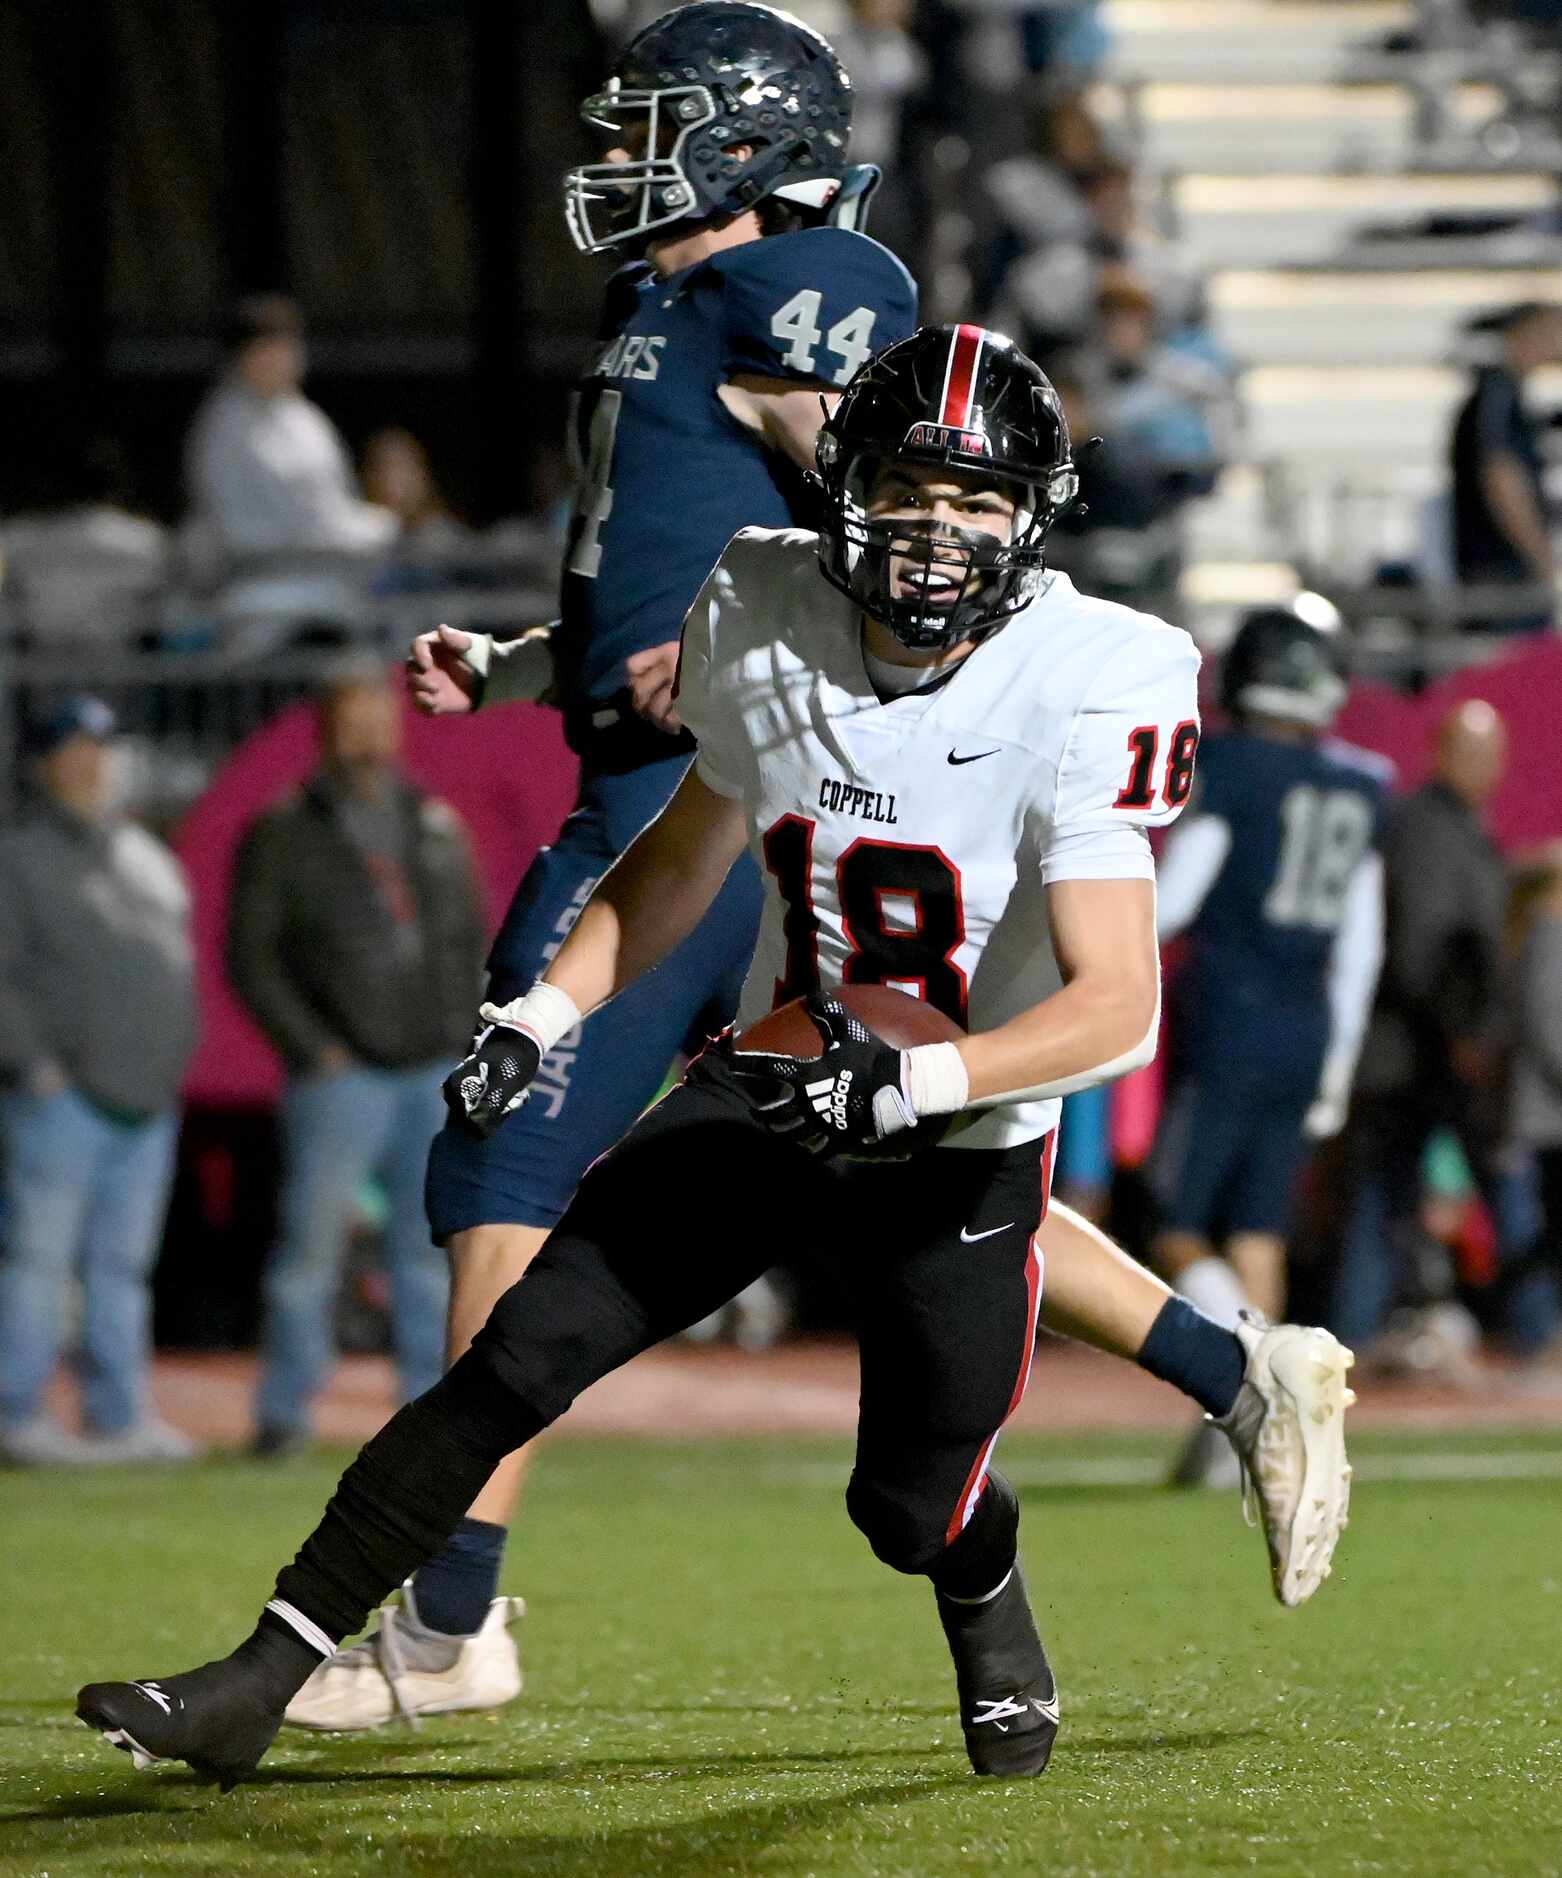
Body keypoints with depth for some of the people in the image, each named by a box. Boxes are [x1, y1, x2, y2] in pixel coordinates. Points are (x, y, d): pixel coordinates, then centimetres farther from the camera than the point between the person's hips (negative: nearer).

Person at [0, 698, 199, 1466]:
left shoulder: (144, 856, 17)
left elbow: (175, 960, 24)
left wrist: (172, 1059, 15)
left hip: (147, 1096, 7)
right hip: (64, 1094, -7)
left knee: (124, 1260, 9)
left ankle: (119, 1413, 12)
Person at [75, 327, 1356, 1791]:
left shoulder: (1083, 691, -21)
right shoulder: (767, 621, -6)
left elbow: (1118, 1005, -26)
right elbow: (685, 858, 12)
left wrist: (908, 1082, -39)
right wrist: (540, 1017, 0)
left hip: (967, 1151, -3)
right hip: (767, 1092, 3)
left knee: (913, 1511, 6)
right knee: (521, 1358, -10)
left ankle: (991, 1608, 45)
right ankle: (258, 1683, -8)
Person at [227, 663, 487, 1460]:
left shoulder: (435, 826, 14)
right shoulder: (282, 835, 0)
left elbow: (469, 938, 20)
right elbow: (249, 957, -3)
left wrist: (460, 1034, 7)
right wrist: (313, 1050, -11)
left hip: (435, 1071, 4)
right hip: (342, 1076, -4)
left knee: (432, 1244, 6)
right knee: (312, 1238, -9)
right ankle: (284, 1410, -5)